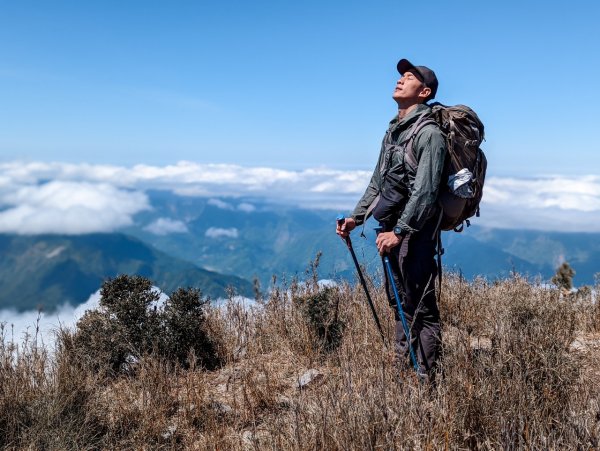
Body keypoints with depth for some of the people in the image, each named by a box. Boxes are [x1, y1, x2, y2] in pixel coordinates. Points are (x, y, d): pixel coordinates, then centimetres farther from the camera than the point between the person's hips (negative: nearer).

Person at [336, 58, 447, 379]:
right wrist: (356, 217, 16)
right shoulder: (393, 130, 15)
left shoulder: (429, 132, -12)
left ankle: (425, 379, 6)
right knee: (399, 301, 17)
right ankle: (400, 367, 30)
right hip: (393, 229, 9)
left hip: (415, 231, -9)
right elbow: (378, 182, 21)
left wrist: (399, 231, -22)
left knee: (420, 306, -3)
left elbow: (425, 191, -20)